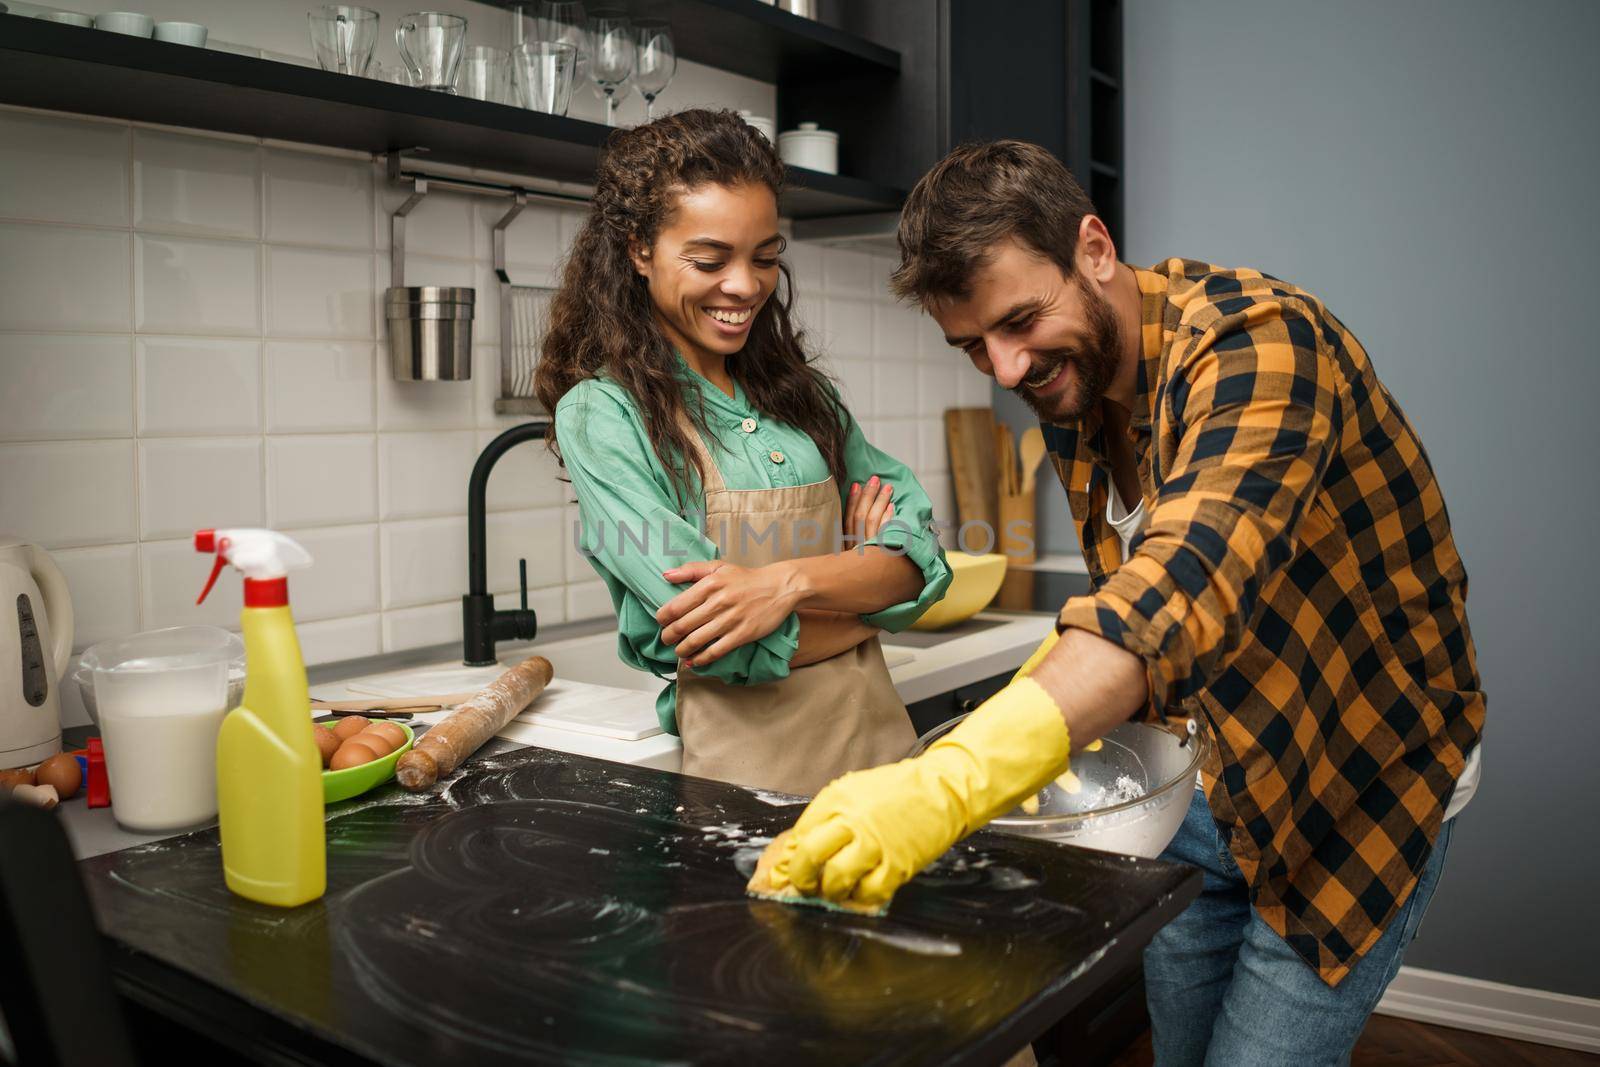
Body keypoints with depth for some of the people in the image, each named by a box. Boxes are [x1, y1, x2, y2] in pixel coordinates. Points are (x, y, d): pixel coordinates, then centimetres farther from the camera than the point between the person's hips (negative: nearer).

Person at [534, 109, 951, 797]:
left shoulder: (799, 392, 9)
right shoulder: (600, 414, -8)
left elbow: (920, 559, 0)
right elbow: (708, 641, -17)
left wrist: (793, 581, -18)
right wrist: (866, 586, -5)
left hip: (879, 739, 5)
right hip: (743, 767, -4)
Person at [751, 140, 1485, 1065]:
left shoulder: (1256, 340, -28)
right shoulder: (1071, 381, -2)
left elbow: (1189, 581, -45)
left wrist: (953, 782, -57)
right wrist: (1033, 712, -10)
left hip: (1359, 793, -7)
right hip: (1202, 784, 7)